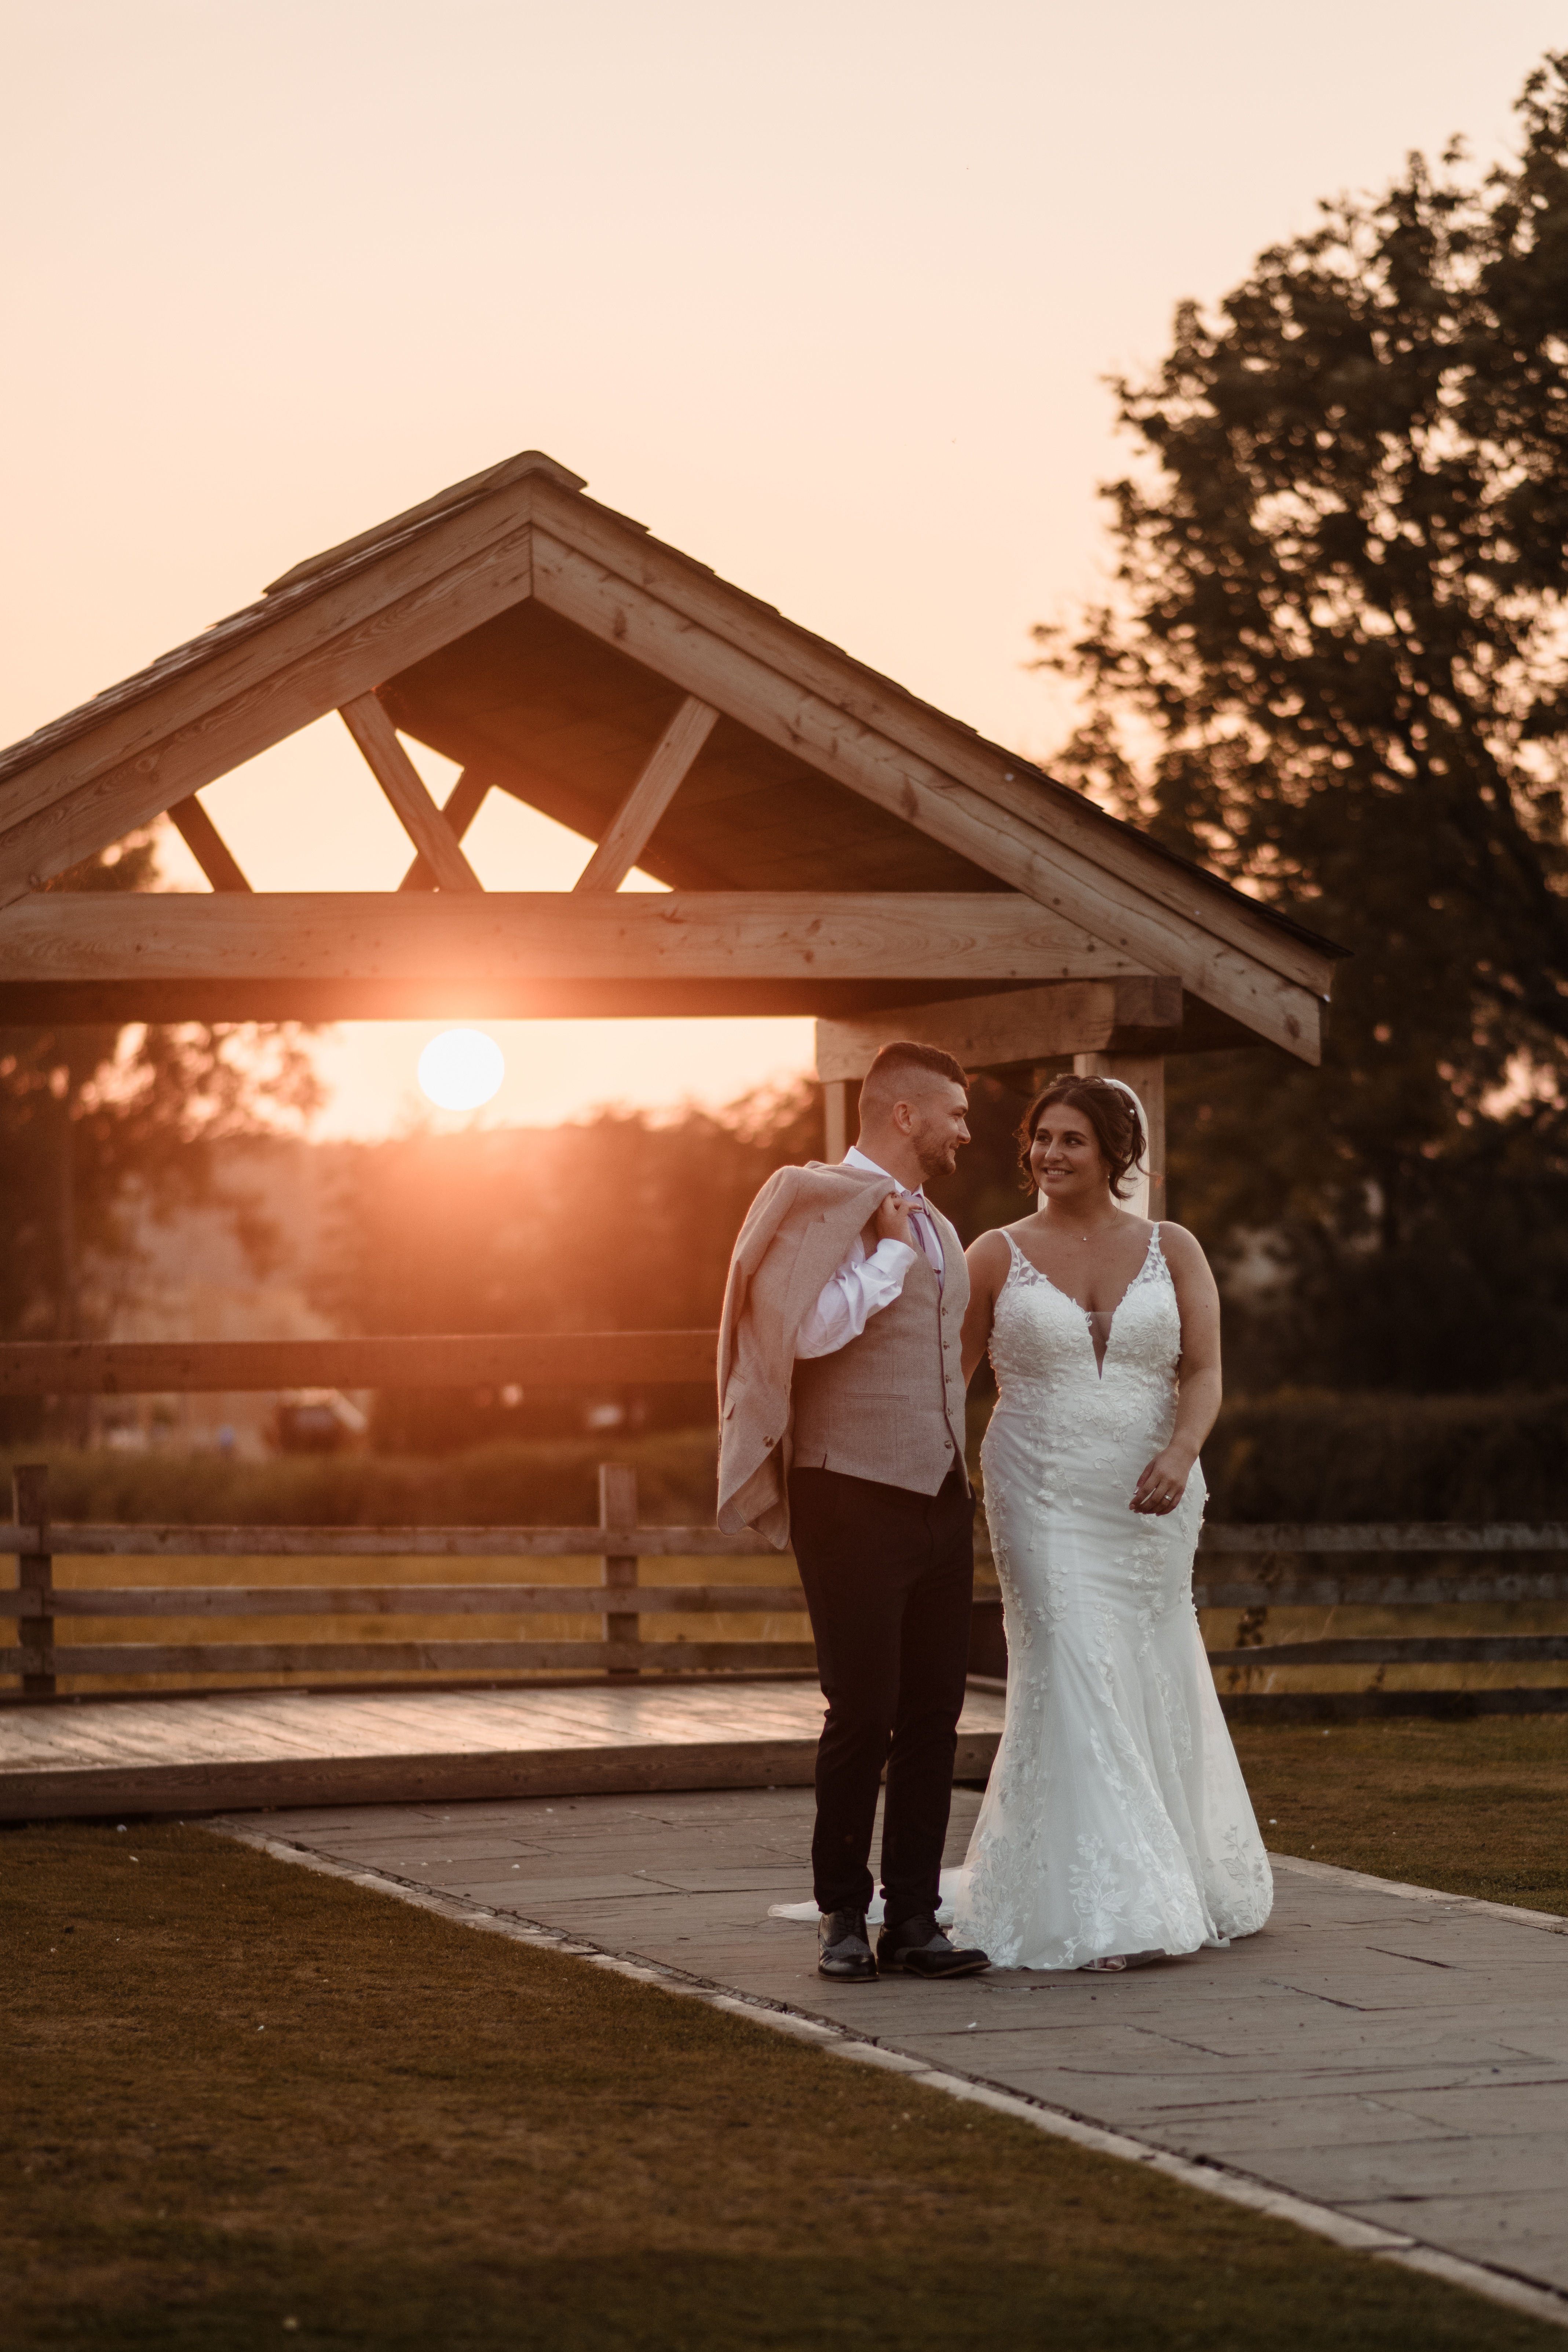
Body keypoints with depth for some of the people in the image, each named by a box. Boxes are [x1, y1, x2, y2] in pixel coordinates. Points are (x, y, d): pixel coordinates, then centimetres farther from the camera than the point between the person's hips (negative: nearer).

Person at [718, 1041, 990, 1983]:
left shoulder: (937, 1228, 19)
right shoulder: (823, 1202, -7)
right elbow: (812, 1329, -22)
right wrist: (891, 1251, -13)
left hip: (942, 1497, 8)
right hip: (854, 1499, -7)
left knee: (933, 1719, 4)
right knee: (865, 1717, -4)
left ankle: (914, 1922, 9)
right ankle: (843, 1917, 10)